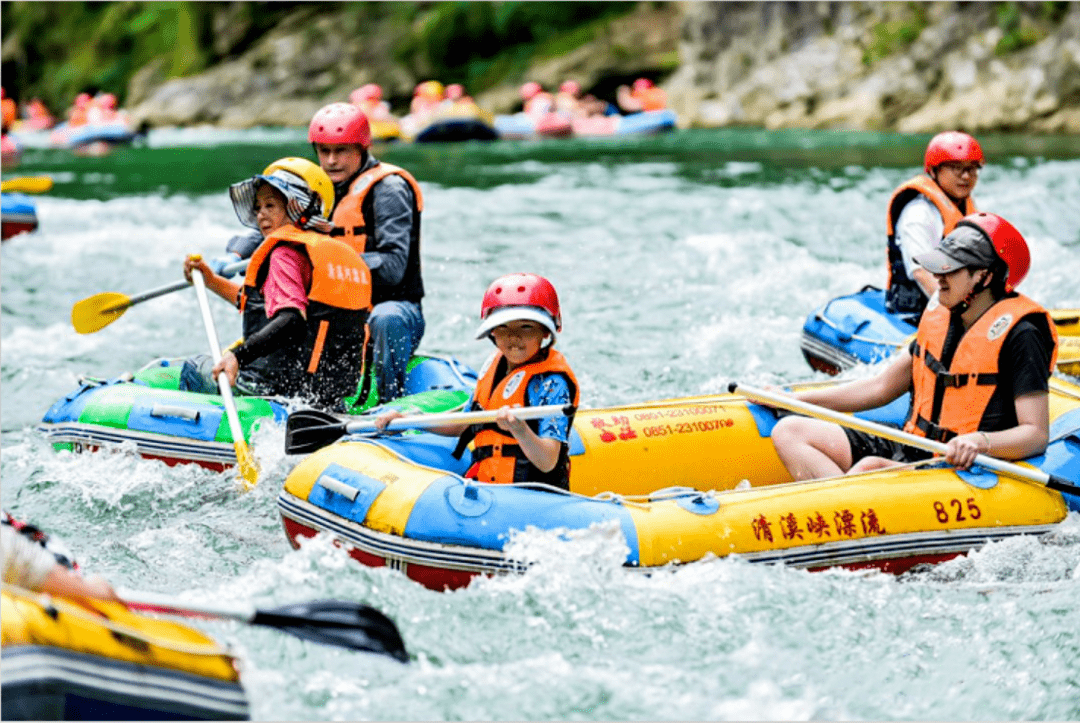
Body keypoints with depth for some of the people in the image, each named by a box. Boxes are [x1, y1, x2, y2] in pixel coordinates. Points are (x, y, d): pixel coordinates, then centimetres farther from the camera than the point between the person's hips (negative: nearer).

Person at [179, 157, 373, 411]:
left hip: (286, 384, -8)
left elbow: (291, 320, -27)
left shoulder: (285, 252, -10)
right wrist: (209, 279, 26)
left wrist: (238, 355, -34)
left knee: (194, 368, 11)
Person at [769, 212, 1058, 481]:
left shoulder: (1019, 335, -13)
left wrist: (980, 442, -37)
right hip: (910, 451, 9)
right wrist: (790, 400, 16)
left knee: (869, 468, -37)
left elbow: (1036, 434, -17)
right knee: (789, 432, -5)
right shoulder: (940, 315, 9)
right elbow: (880, 388, 18)